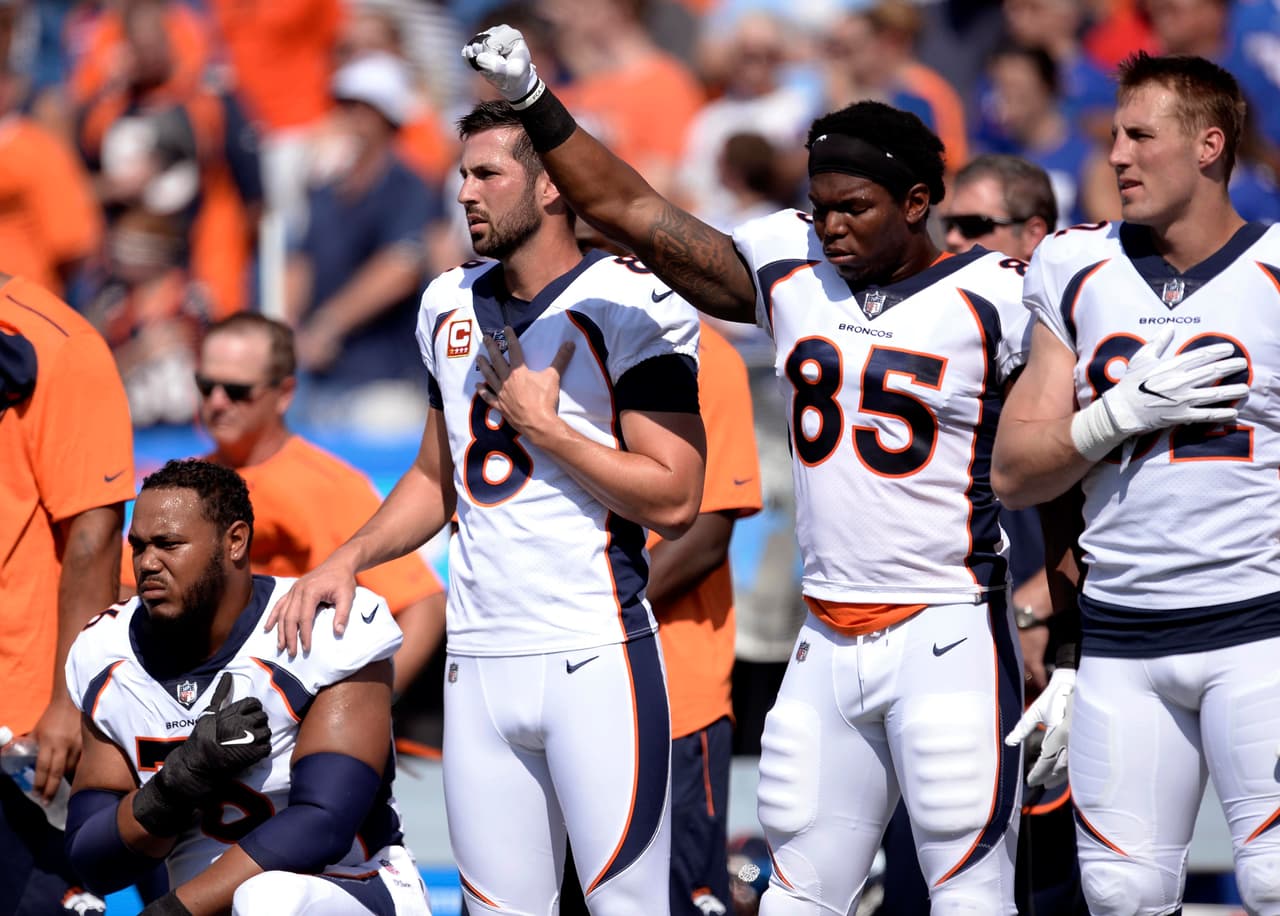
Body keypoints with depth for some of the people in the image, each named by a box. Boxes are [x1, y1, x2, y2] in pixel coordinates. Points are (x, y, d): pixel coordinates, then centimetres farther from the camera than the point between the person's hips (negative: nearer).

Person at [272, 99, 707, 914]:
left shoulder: (631, 306, -8)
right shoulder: (452, 305, 14)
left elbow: (674, 501, -13)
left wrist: (542, 426, -11)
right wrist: (351, 559, 11)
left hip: (596, 658, -6)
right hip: (479, 660, 6)